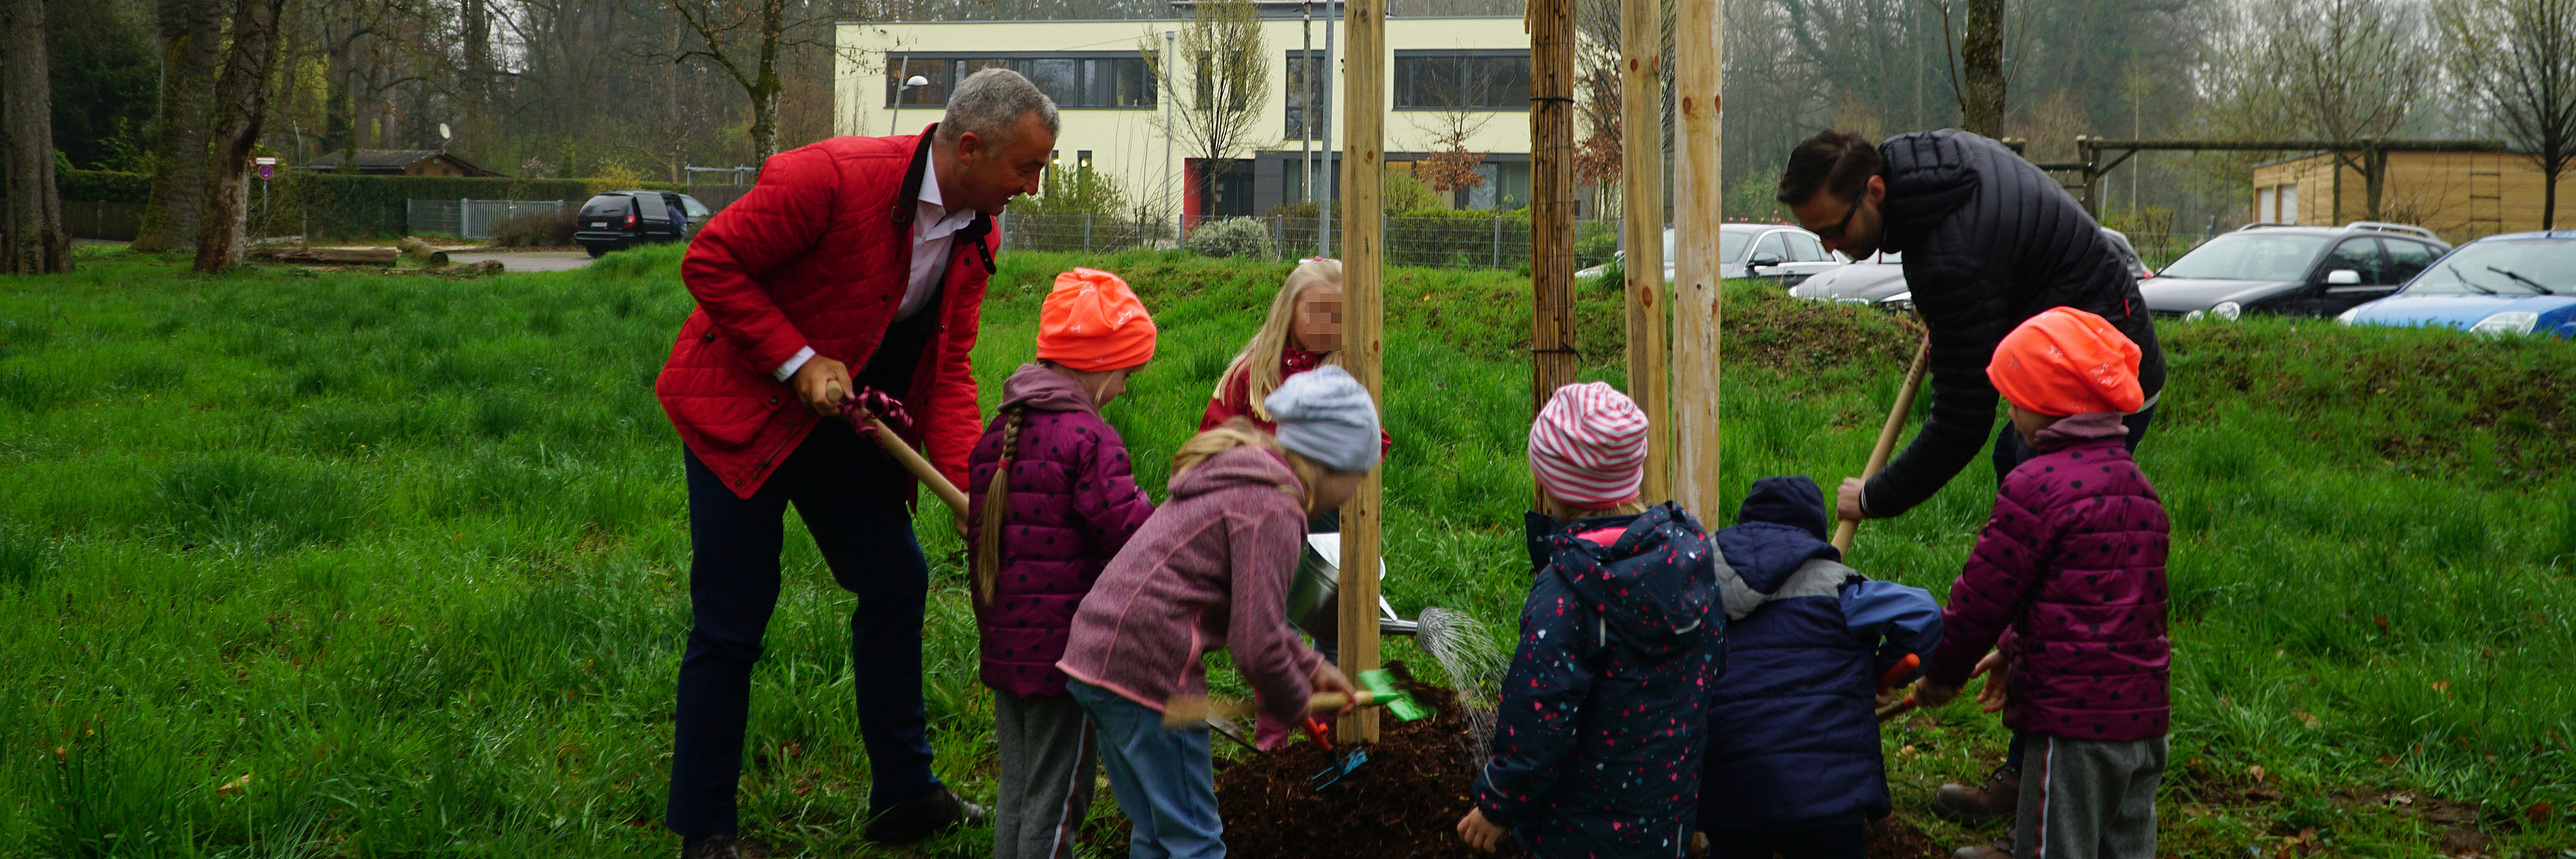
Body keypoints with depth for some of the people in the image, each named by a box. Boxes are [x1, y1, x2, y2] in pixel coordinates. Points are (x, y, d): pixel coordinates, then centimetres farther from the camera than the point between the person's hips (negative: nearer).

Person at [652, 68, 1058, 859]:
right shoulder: (835, 177, -26)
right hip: (744, 408, -8)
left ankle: (904, 795, 24)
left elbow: (947, 368, 1)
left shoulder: (975, 235, -2)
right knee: (732, 621, -3)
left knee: (896, 584, 10)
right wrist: (798, 361, -24)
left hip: (846, 421, 8)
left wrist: (973, 484, -13)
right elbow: (710, 262, -21)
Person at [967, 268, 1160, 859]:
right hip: (1065, 648, -8)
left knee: (1017, 790, 17)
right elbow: (1128, 528, -19)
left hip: (1005, 645, 8)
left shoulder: (997, 432, 11)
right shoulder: (1087, 438, -16)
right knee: (1056, 798, 1)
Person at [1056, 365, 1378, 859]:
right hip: (1147, 671, -10)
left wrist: (1312, 667, 23)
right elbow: (1256, 644, -19)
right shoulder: (1273, 509, -14)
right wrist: (1292, 702, 0)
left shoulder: (1237, 478, 18)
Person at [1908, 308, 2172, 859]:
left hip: (2073, 714, -8)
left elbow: (1985, 593, -9)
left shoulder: (2037, 486, -14)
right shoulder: (2134, 481, 13)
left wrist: (1942, 673, 6)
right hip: (2142, 713, 9)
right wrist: (2012, 649, 27)